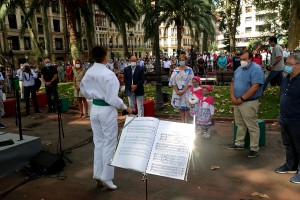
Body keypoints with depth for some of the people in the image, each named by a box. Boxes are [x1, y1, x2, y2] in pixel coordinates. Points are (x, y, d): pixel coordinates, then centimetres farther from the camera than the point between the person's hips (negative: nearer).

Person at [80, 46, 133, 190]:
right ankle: (106, 176, 16)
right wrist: (125, 108, -9)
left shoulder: (89, 72, 0)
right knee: (109, 144, 7)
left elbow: (83, 90, 12)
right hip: (107, 110, -7)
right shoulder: (108, 74, -20)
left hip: (94, 109, 7)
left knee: (98, 142, 18)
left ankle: (98, 174, 29)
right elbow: (112, 99, -20)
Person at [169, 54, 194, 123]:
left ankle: (186, 121, 9)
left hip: (186, 91, -3)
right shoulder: (175, 70, 5)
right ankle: (182, 121, 20)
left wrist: (183, 91, -15)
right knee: (180, 107, 10)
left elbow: (190, 82, -8)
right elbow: (172, 81, 1)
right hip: (177, 92, 3)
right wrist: (177, 91, -8)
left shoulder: (189, 70, -3)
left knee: (186, 107, 0)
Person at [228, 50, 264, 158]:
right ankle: (239, 143, 32)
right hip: (237, 102, 8)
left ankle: (254, 148, 13)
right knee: (240, 125, 19)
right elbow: (233, 83, 15)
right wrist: (232, 96, -2)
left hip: (249, 103, -8)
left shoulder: (256, 69, -14)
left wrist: (241, 99, -19)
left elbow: (255, 87, -22)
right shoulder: (239, 69, 11)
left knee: (252, 127, 2)